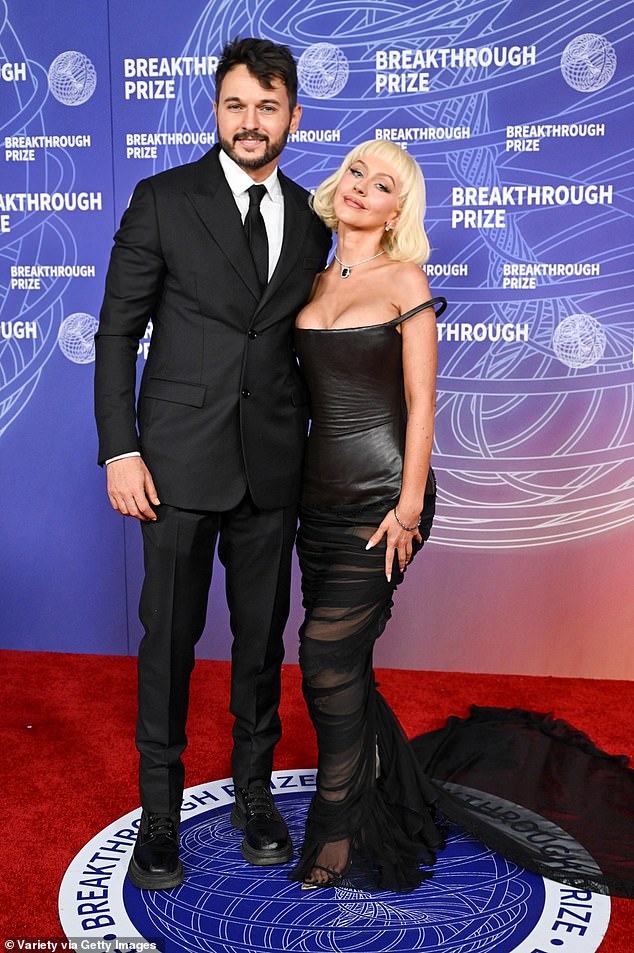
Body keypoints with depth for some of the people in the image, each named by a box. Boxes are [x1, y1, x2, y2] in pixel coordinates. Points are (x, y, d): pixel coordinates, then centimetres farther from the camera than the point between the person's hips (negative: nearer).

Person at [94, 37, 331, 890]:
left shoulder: (310, 218, 10)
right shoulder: (163, 200, 0)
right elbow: (118, 331, -2)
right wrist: (120, 450, -9)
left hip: (274, 462, 3)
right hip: (181, 458, -3)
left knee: (263, 633, 12)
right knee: (170, 636, 5)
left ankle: (254, 789, 32)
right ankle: (160, 811, 22)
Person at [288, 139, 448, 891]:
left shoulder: (404, 280, -4)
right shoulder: (312, 283, 12)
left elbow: (420, 401, -8)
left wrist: (409, 506, -13)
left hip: (380, 496, -6)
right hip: (320, 492, 6)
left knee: (329, 662, -6)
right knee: (345, 668, 11)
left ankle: (336, 832, 14)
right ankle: (403, 808, 31)